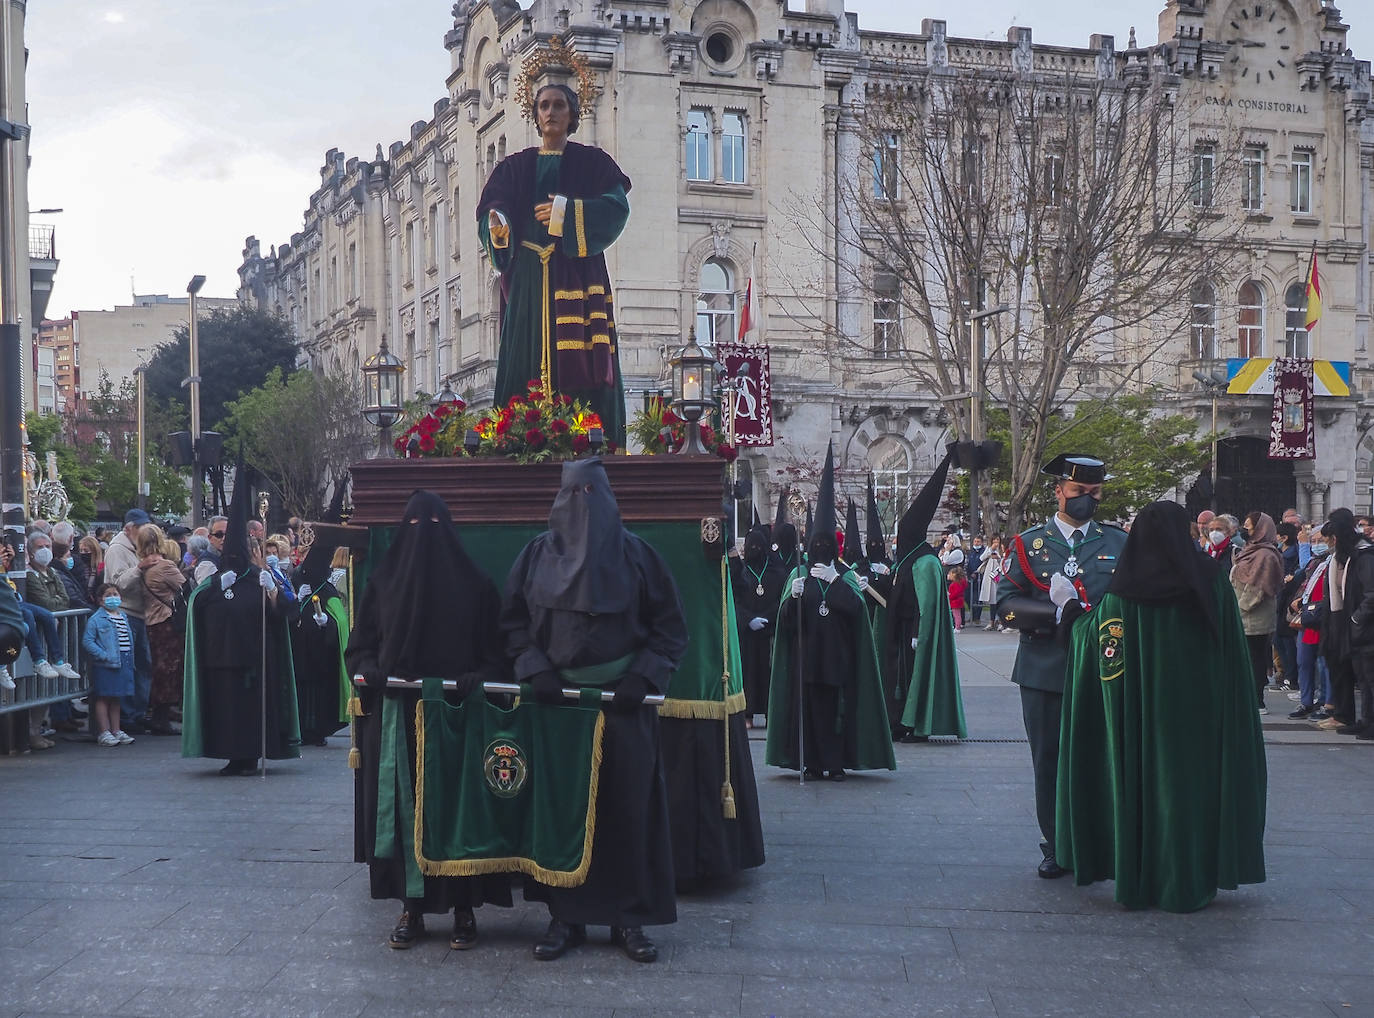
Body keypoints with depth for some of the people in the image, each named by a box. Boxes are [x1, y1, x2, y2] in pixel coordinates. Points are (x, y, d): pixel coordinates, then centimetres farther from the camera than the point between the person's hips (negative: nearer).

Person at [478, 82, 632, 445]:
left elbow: (616, 208, -2)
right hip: (528, 278, 2)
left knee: (580, 370, -10)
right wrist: (498, 226, -18)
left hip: (578, 276, -2)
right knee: (526, 362, -7)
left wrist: (566, 212, -14)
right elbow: (489, 212, 6)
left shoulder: (592, 162, 12)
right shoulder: (515, 167, 18)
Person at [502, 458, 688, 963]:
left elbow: (670, 628, 3)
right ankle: (564, 916, 11)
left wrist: (643, 678, -9)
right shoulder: (536, 555, 7)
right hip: (554, 700, 1)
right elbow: (513, 621, 9)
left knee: (627, 808, 0)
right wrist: (535, 670, -7)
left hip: (622, 701, -1)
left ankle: (630, 917, 9)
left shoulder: (636, 555, 3)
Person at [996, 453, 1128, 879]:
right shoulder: (1029, 544, 6)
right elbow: (1006, 604, -1)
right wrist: (1056, 613, -16)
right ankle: (1055, 848, 14)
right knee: (1049, 762, 4)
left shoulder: (1119, 543, 11)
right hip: (1044, 671, 0)